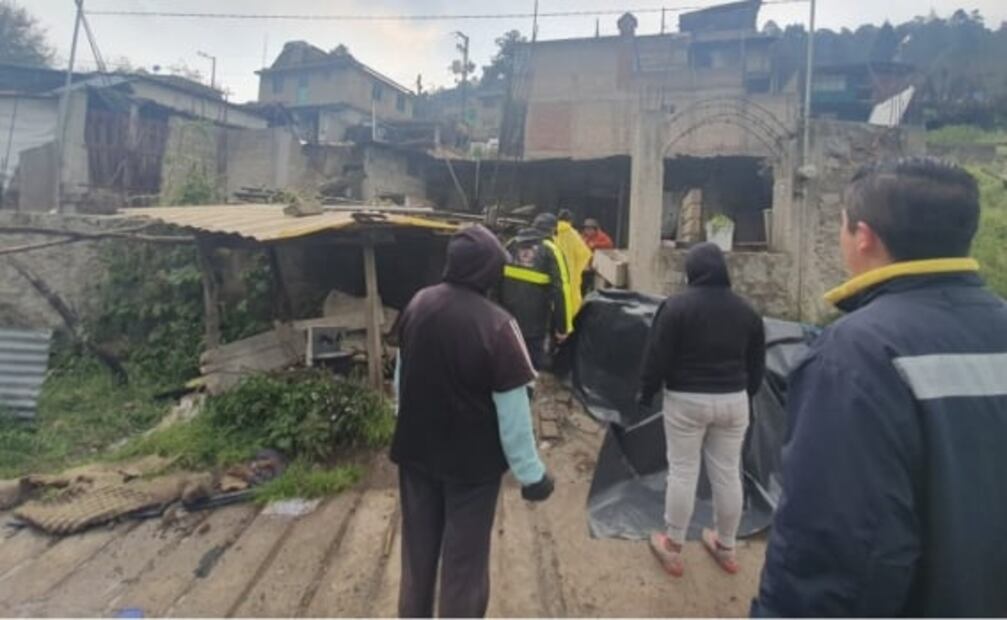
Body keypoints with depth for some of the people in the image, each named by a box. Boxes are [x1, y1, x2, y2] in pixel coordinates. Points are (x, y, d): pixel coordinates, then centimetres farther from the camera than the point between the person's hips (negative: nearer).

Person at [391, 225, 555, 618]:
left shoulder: (417, 305, -6)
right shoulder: (496, 324, -25)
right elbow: (512, 412, -21)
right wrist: (530, 473, -9)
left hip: (416, 450, 6)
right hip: (473, 461, -5)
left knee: (418, 547, 24)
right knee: (464, 559, 13)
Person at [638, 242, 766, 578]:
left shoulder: (677, 305, -12)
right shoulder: (746, 310, 5)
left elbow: (657, 357, -12)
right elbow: (757, 364, 12)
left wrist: (646, 393, 2)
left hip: (686, 400, -4)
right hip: (733, 400, 5)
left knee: (682, 472, 6)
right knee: (728, 473, 14)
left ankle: (672, 548, 17)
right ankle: (726, 547, 29)